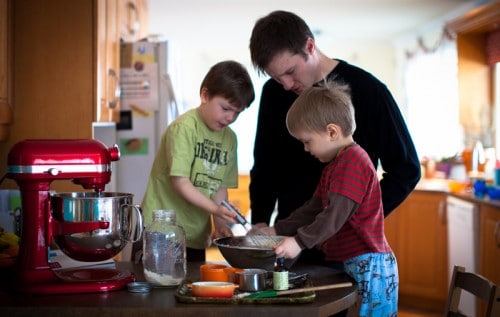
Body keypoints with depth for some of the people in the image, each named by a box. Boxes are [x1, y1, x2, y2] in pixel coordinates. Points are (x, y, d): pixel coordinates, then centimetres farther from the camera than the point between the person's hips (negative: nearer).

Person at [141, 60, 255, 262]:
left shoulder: (229, 139, 7)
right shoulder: (183, 128, -13)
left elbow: (220, 187, 10)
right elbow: (180, 182, -19)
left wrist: (220, 224, -4)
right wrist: (216, 210, -27)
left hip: (197, 236, 6)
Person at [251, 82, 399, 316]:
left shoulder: (353, 161, -16)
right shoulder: (335, 164, 20)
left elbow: (335, 215, -24)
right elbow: (313, 209, 19)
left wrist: (299, 241, -26)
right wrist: (276, 230, 11)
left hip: (368, 264, -10)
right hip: (349, 263, 10)